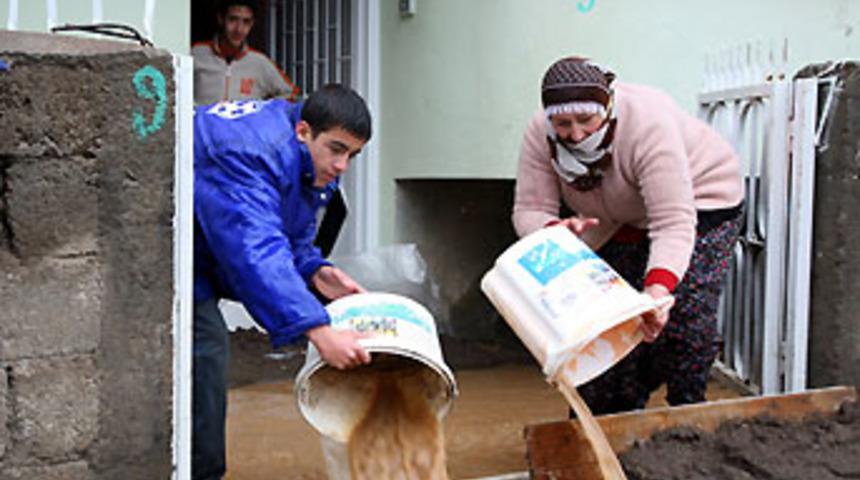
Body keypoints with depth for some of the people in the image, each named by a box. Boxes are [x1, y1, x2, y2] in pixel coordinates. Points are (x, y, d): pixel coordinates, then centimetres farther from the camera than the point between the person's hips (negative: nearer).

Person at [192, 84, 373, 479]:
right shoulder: (249, 151, -32)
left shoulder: (311, 164, 1)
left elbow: (291, 238, 10)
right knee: (203, 356, -18)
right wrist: (319, 332, -49)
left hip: (197, 262, 10)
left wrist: (314, 272, -14)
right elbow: (256, 252, -42)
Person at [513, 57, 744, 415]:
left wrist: (658, 288, -58)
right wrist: (554, 230, -48)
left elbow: (674, 225, -43)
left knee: (684, 315, -19)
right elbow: (529, 210, -25)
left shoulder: (649, 126, -38)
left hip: (699, 195, -5)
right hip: (622, 219, 5)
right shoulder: (539, 137, -23)